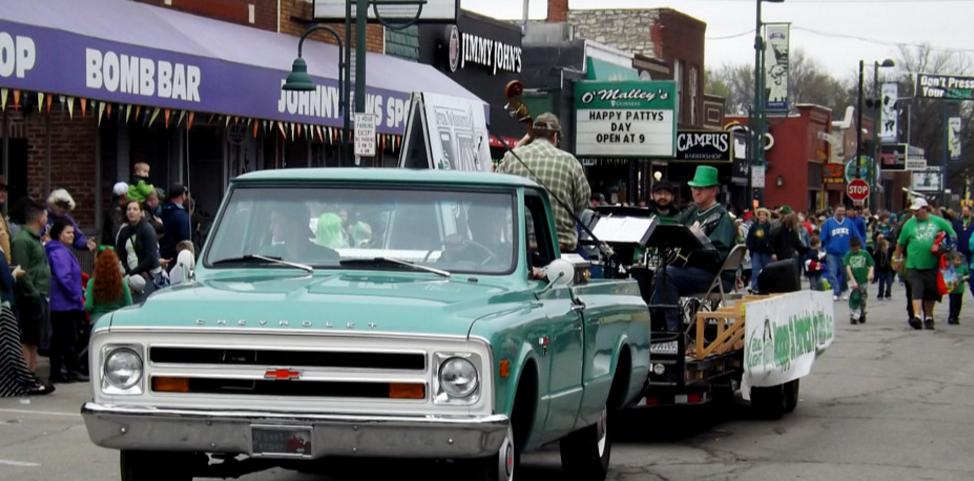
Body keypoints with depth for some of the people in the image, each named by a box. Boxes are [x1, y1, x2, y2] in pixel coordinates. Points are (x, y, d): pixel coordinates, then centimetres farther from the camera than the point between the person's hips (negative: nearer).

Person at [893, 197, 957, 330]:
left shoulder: (938, 222, 4)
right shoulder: (909, 224, 5)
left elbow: (953, 236, 12)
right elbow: (901, 243, 13)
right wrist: (897, 258, 16)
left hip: (932, 265, 1)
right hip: (914, 265, -1)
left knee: (931, 293, 8)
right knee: (916, 291, -12)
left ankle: (929, 317, 22)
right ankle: (917, 316, -19)